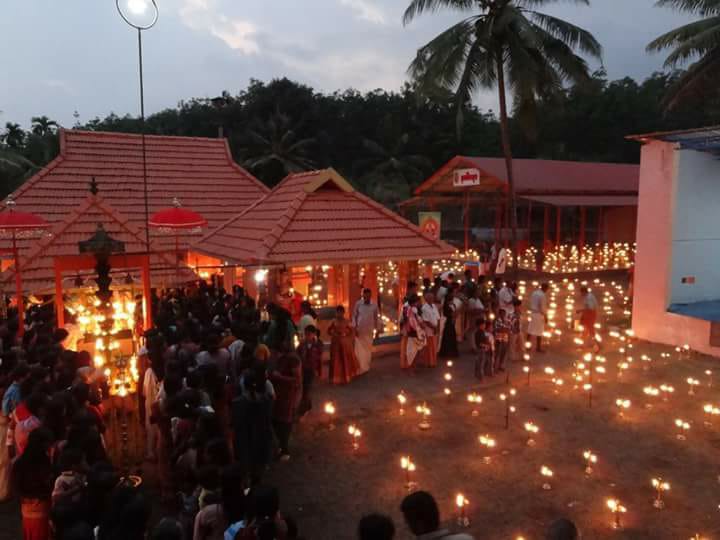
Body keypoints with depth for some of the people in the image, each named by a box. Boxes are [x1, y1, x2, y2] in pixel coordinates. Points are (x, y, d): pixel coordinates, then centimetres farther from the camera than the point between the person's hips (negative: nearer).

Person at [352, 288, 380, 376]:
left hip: (369, 331, 2)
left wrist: (378, 330, 5)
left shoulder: (374, 305, -6)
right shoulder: (358, 304, -9)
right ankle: (360, 368, 6)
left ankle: (366, 367, 27)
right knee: (359, 350, -2)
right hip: (359, 330, -2)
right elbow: (354, 316, -3)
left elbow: (376, 318, 2)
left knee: (368, 349, 12)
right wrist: (355, 328, -9)